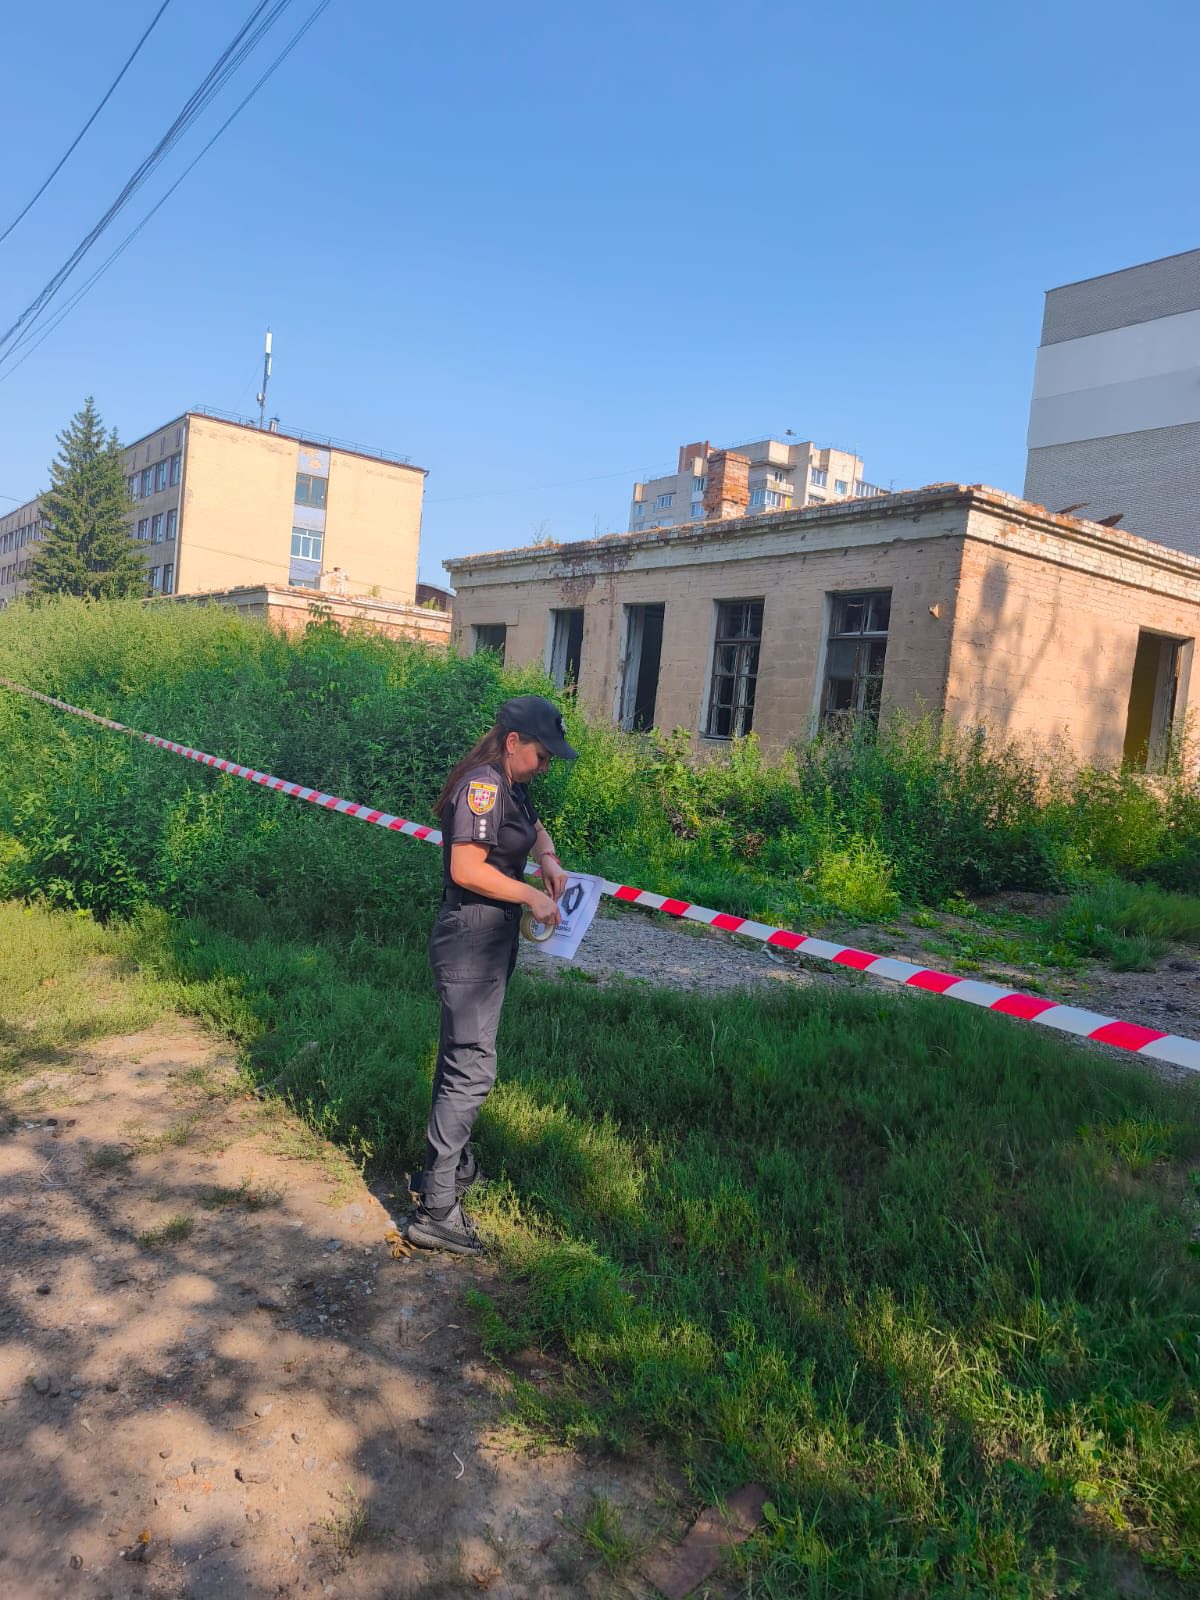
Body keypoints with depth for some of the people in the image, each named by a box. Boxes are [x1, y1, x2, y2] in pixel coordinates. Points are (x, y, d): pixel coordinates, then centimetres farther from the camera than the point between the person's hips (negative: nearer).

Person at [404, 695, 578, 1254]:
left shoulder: (509, 786, 11)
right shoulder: (483, 785, -18)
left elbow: (535, 829, 29)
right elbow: (467, 869, -25)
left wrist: (548, 859, 8)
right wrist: (531, 895, -17)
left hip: (490, 940, 10)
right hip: (471, 940, -10)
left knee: (462, 1056, 20)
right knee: (471, 1067, -9)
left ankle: (448, 1163, 36)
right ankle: (436, 1209, -3)